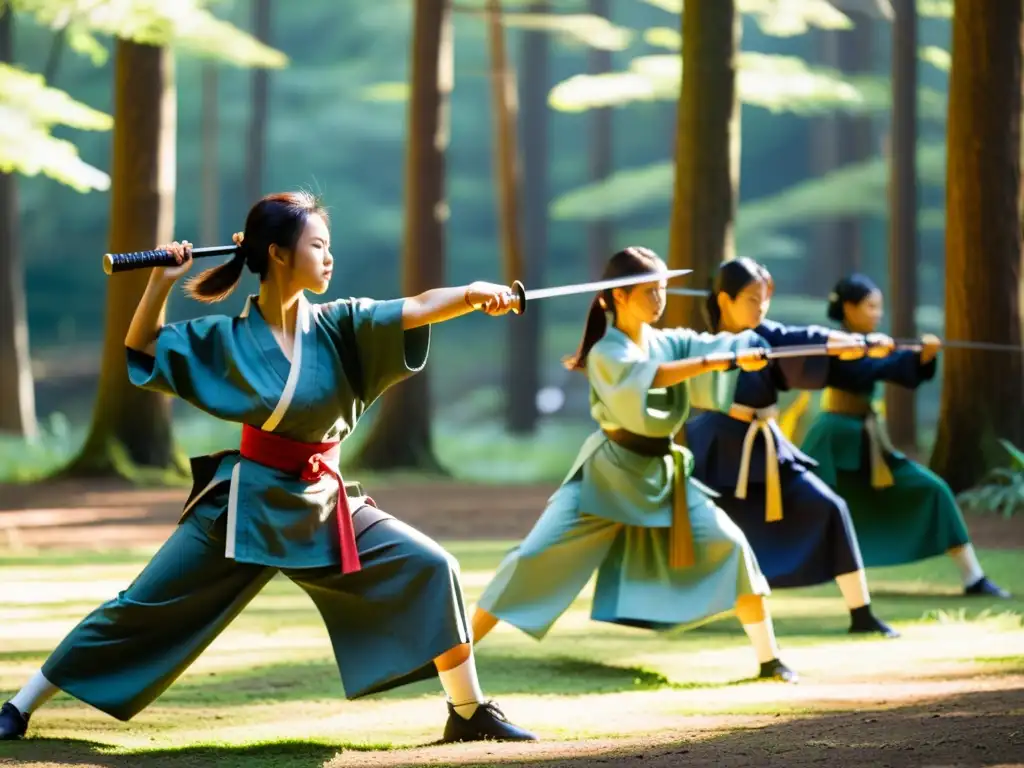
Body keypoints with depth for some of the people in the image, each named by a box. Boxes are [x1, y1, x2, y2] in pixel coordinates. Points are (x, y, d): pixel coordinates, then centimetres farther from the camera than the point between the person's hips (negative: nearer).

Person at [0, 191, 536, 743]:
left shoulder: (338, 326, -5)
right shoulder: (229, 339, -7)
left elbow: (421, 308, -19)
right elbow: (142, 348, 3)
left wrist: (476, 294, -37)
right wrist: (162, 281, -11)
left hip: (325, 504, 2)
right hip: (245, 501, -2)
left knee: (430, 569, -11)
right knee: (144, 607, 0)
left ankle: (469, 713, 1)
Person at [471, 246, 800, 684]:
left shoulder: (668, 341, 4)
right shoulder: (607, 352, -15)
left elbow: (718, 346, -10)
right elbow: (650, 375, -34)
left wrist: (747, 350, -31)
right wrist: (719, 361, -39)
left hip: (662, 475, 5)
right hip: (608, 474, -5)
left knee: (729, 547, -6)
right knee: (536, 558, -11)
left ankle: (769, 659, 3)